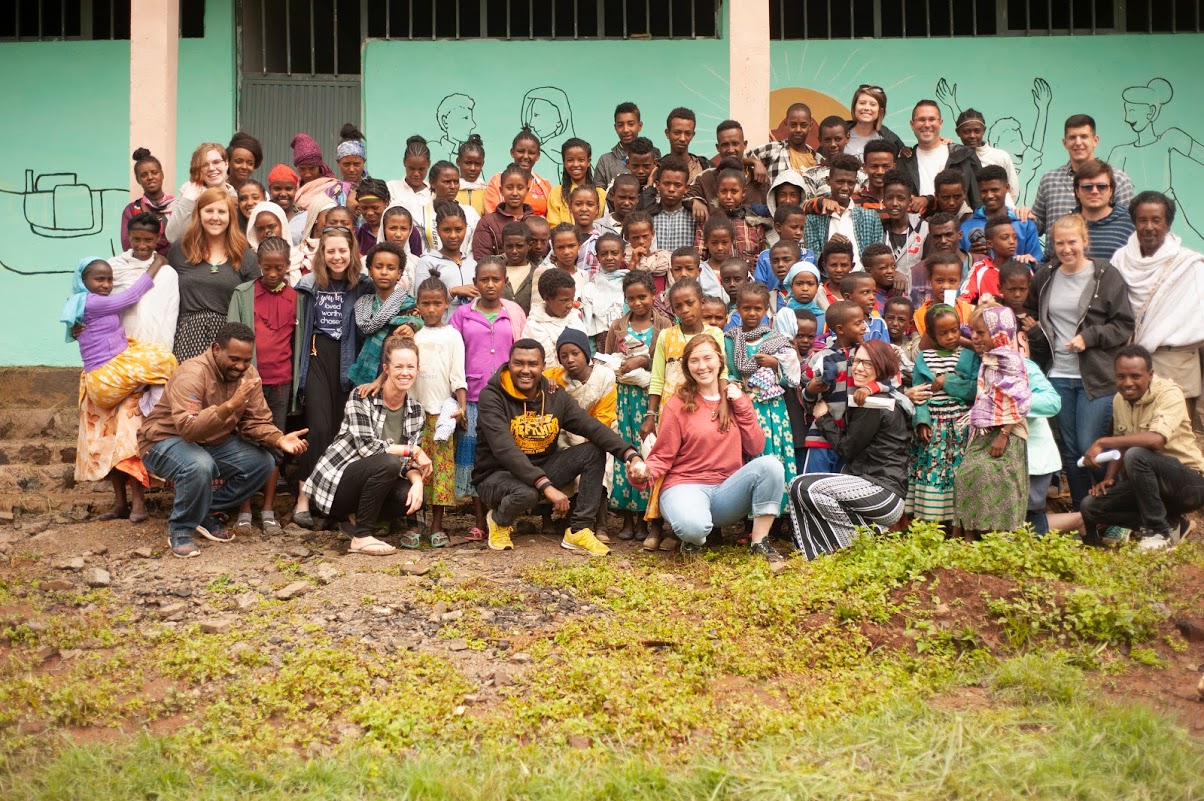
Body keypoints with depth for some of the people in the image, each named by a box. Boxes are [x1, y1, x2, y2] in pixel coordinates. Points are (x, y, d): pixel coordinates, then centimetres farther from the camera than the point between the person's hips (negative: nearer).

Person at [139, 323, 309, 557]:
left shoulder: (248, 374, -7)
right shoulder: (192, 374, -28)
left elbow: (256, 422, -6)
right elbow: (188, 428, -40)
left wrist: (280, 439, -26)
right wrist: (230, 406, -50)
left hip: (213, 442, 7)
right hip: (166, 440, -7)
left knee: (263, 462, -12)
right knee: (200, 466, -37)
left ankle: (206, 513, 4)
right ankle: (180, 530, -12)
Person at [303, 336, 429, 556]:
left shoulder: (415, 410, 3)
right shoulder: (361, 398, -14)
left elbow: (409, 461, -1)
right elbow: (367, 447, -24)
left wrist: (417, 480, -23)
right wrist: (413, 451, -19)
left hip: (372, 482, 6)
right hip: (335, 482, -6)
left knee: (413, 496, -21)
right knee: (388, 462, -31)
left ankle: (354, 519, 4)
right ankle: (361, 537, -19)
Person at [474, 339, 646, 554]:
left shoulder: (555, 397, 0)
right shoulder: (492, 397, -17)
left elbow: (594, 428, -12)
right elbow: (505, 449, -29)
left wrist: (631, 455, -29)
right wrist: (546, 486, -39)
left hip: (542, 470, 6)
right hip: (497, 475, -5)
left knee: (594, 452, -11)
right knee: (528, 493, -38)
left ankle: (579, 530, -11)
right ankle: (499, 520, -2)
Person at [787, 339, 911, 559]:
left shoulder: (875, 404, -14)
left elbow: (847, 449, -9)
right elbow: (851, 446, 18)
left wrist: (824, 418, 2)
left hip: (883, 492, -10)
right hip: (869, 482, 10)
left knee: (808, 489, -21)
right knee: (797, 486, 1)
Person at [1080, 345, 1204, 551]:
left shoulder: (1169, 393, -19)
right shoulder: (1120, 399, 4)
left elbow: (1156, 439, -36)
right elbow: (1121, 444, 16)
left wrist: (1102, 442, -31)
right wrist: (1109, 478, -1)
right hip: (1152, 484, 8)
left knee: (1136, 455, -33)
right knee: (1090, 506, -7)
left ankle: (1159, 531, -15)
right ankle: (1174, 525, 2)